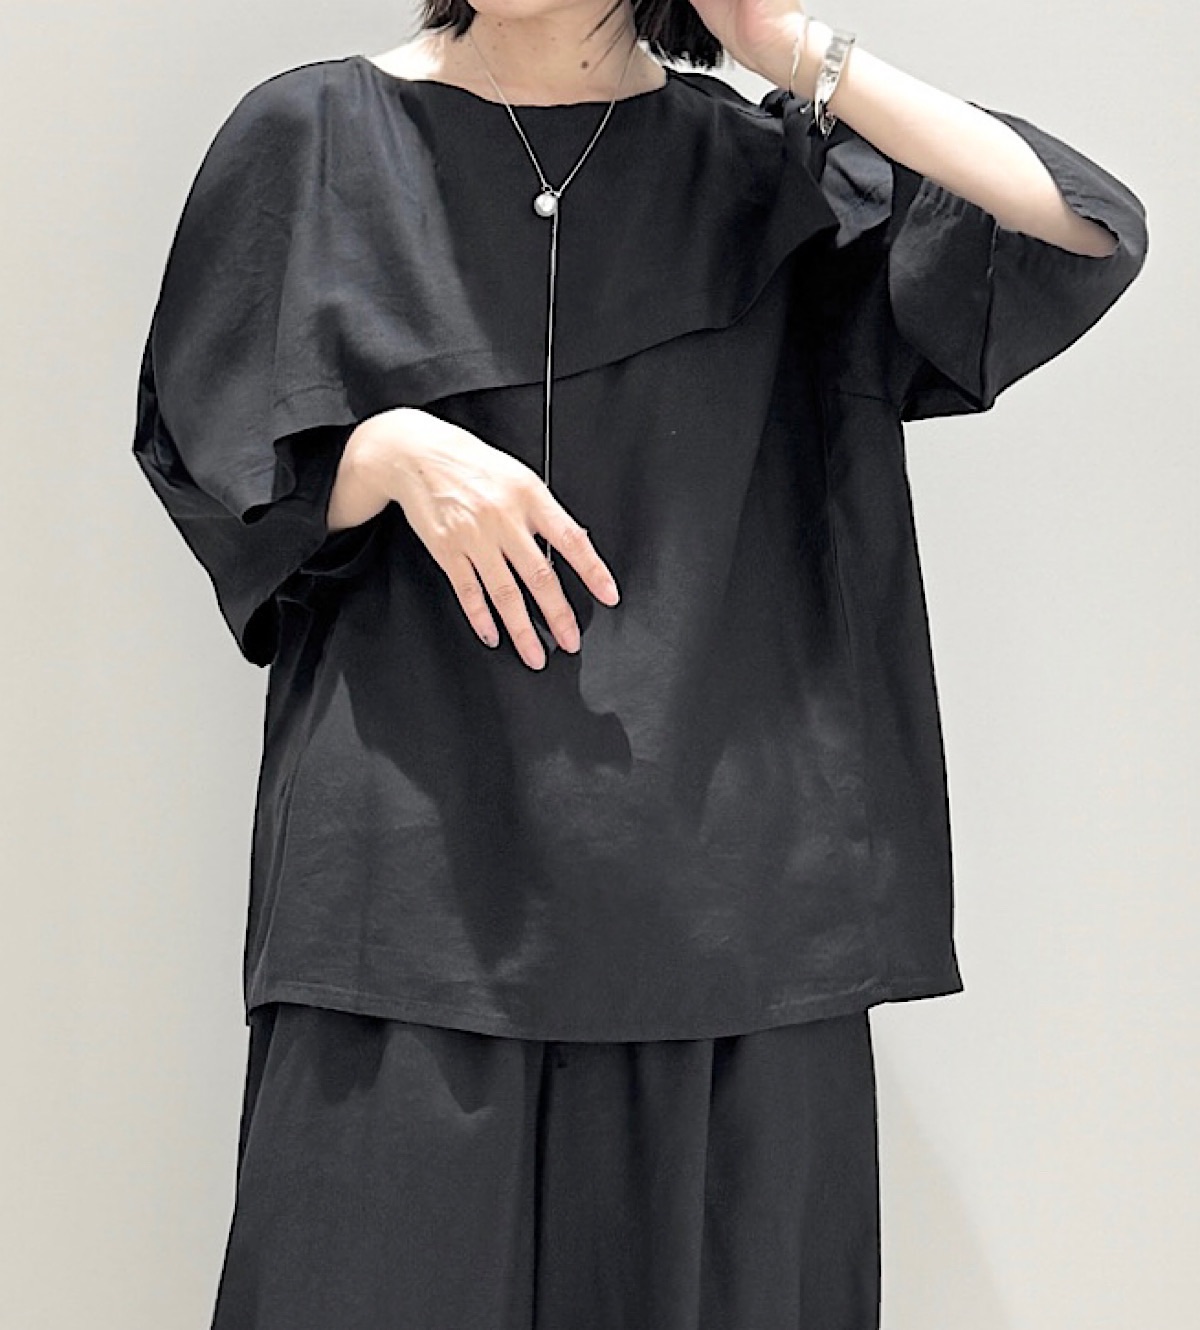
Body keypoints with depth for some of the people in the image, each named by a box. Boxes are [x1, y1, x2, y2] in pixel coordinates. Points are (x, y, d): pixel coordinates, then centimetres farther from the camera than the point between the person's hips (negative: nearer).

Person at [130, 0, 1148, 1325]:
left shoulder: (773, 174, 7)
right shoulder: (315, 137, 6)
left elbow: (1094, 234, -5)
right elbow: (206, 469, 7)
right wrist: (387, 452, -13)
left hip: (725, 876, 1)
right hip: (411, 860, 0)